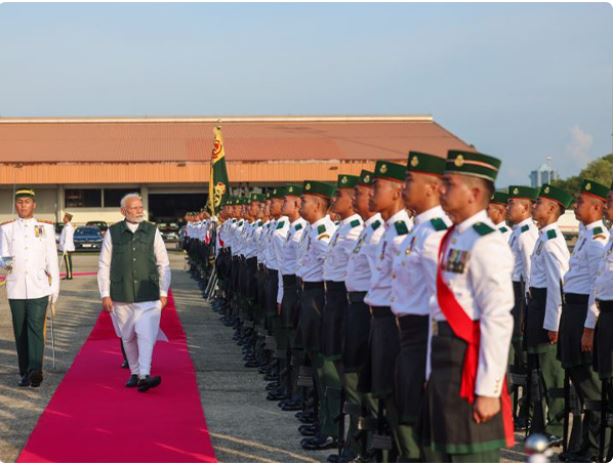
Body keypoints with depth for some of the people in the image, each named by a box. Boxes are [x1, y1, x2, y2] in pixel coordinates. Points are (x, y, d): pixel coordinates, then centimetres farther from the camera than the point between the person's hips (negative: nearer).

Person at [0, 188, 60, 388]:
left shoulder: (46, 227, 8)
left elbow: (52, 259, 7)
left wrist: (55, 287, 4)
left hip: (39, 288, -2)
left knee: (36, 329, -13)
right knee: (20, 332, 6)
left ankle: (35, 370, -19)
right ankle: (25, 373, 14)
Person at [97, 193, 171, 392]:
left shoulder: (152, 231, 4)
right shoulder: (112, 233, 3)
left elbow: (163, 264, 8)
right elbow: (103, 265, 6)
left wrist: (164, 292, 5)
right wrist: (105, 294, 1)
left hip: (148, 295, -1)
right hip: (121, 296, 1)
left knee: (146, 335, -13)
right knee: (128, 337, 11)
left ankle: (144, 376, -17)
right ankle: (134, 372, 25)